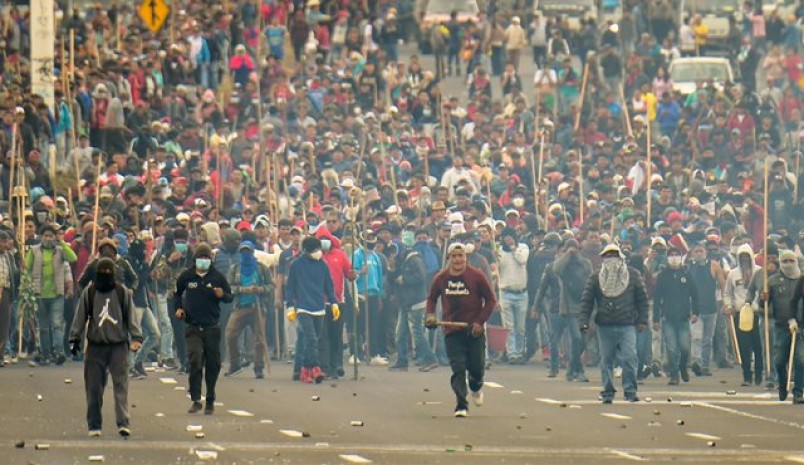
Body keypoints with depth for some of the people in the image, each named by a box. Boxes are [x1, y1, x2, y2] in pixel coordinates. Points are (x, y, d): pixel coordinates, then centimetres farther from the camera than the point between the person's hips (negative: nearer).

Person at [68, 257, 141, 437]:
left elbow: (131, 316, 6)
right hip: (95, 346, 1)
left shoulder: (123, 292, 3)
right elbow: (80, 317, 10)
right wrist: (75, 338, 6)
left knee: (121, 385, -11)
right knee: (94, 387, 3)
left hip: (119, 345, -1)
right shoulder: (89, 293, 5)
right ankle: (94, 425, 12)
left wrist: (136, 337, -3)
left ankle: (123, 423, -18)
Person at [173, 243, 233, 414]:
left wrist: (222, 295, -15)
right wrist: (178, 308, 3)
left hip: (212, 327, 1)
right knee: (195, 361, -15)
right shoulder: (186, 276, 2)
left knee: (213, 364, 7)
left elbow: (230, 296, 7)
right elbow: (177, 294, 20)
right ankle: (196, 400, -12)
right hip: (193, 327, -1)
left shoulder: (217, 277, 1)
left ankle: (210, 401, 20)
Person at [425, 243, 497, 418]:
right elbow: (432, 298, 19)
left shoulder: (476, 276, -5)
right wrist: (430, 315, 0)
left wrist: (480, 321, -9)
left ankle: (476, 387, 39)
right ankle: (461, 405, -9)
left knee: (477, 367, 3)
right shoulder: (440, 278, 3)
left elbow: (491, 299, 0)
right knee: (458, 368, -10)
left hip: (474, 329, -1)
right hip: (452, 330, 1)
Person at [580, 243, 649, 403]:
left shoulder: (632, 275, 6)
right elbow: (587, 301, 6)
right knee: (606, 360, 5)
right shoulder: (596, 278, 7)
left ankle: (630, 391, -4)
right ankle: (608, 392, 13)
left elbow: (642, 298, 8)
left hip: (627, 325, -1)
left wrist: (642, 320, 2)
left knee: (629, 358, -11)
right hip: (605, 326, 1)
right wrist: (584, 321, -4)